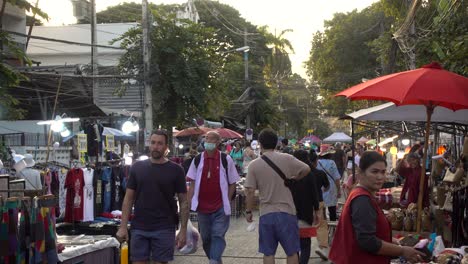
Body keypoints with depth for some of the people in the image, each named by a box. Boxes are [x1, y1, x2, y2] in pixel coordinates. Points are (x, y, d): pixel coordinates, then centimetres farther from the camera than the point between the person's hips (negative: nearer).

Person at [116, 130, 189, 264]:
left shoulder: (176, 170, -1)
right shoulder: (137, 167, 5)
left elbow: (183, 201, 0)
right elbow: (129, 198, 6)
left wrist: (183, 230, -7)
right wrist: (123, 226, -1)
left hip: (164, 229, -2)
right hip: (139, 228, 2)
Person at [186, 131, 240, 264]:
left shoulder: (226, 160, -2)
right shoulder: (197, 160, 4)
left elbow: (232, 183, 3)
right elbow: (192, 184, 6)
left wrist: (227, 201, -6)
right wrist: (189, 202, -2)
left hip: (220, 208, -3)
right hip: (202, 207, 3)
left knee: (218, 236, -12)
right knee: (206, 237, 12)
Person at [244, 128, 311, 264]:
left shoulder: (254, 165, -4)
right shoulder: (286, 159, -5)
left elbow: (250, 192, -6)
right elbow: (306, 169, -2)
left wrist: (248, 211, 6)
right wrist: (293, 178, 15)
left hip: (266, 214, 1)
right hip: (287, 212, 0)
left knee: (268, 253, 10)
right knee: (292, 252, 11)